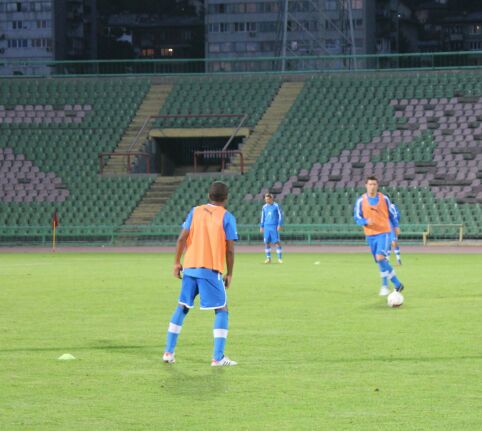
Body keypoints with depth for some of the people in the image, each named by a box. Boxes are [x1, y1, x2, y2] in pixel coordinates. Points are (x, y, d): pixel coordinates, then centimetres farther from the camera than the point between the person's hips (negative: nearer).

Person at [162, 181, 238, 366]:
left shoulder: (195, 211, 8)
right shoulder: (227, 217, -2)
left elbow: (182, 238, 1)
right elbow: (230, 249, -6)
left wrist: (177, 262, 8)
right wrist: (229, 274, 3)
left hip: (190, 267, 4)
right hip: (212, 270, -4)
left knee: (182, 308, 17)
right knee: (221, 310, 3)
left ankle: (168, 352, 16)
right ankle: (218, 357, -7)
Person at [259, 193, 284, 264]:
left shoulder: (276, 206, -2)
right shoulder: (264, 207, 12)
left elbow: (280, 215, -2)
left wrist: (280, 225, -9)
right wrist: (261, 226, 14)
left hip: (274, 227, -4)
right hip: (266, 226, 4)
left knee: (277, 242, -8)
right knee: (267, 242, 1)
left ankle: (280, 258, -5)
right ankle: (268, 258, 9)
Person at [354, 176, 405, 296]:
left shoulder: (384, 198, 0)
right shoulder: (361, 201, -1)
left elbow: (391, 213, 13)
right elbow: (357, 217, 0)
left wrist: (396, 226, 18)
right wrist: (366, 222, -19)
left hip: (384, 233, -3)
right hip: (370, 235, 3)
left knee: (380, 257, -23)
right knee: (382, 262, 8)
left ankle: (385, 285, -15)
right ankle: (397, 284, 23)